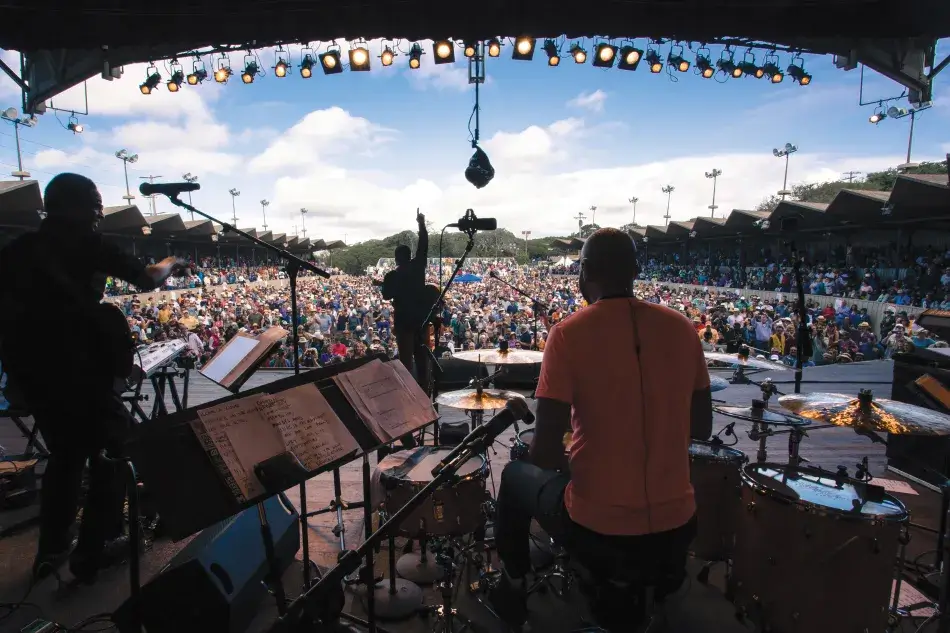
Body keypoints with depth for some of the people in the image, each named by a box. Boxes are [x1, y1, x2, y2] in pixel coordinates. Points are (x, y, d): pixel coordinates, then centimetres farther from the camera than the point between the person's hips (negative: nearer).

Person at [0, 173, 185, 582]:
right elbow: (147, 280, -2)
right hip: (74, 365, -6)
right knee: (116, 445, 8)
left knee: (66, 451, 22)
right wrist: (169, 264, 18)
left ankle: (52, 549, 28)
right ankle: (93, 551, 9)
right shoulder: (84, 243, -4)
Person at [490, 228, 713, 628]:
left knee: (516, 475, 24)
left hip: (597, 532, -4)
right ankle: (666, 578, 48)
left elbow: (543, 454, -16)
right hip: (676, 529, 4)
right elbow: (702, 428, 7)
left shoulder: (569, 333, -16)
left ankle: (514, 587, 38)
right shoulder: (681, 328, -3)